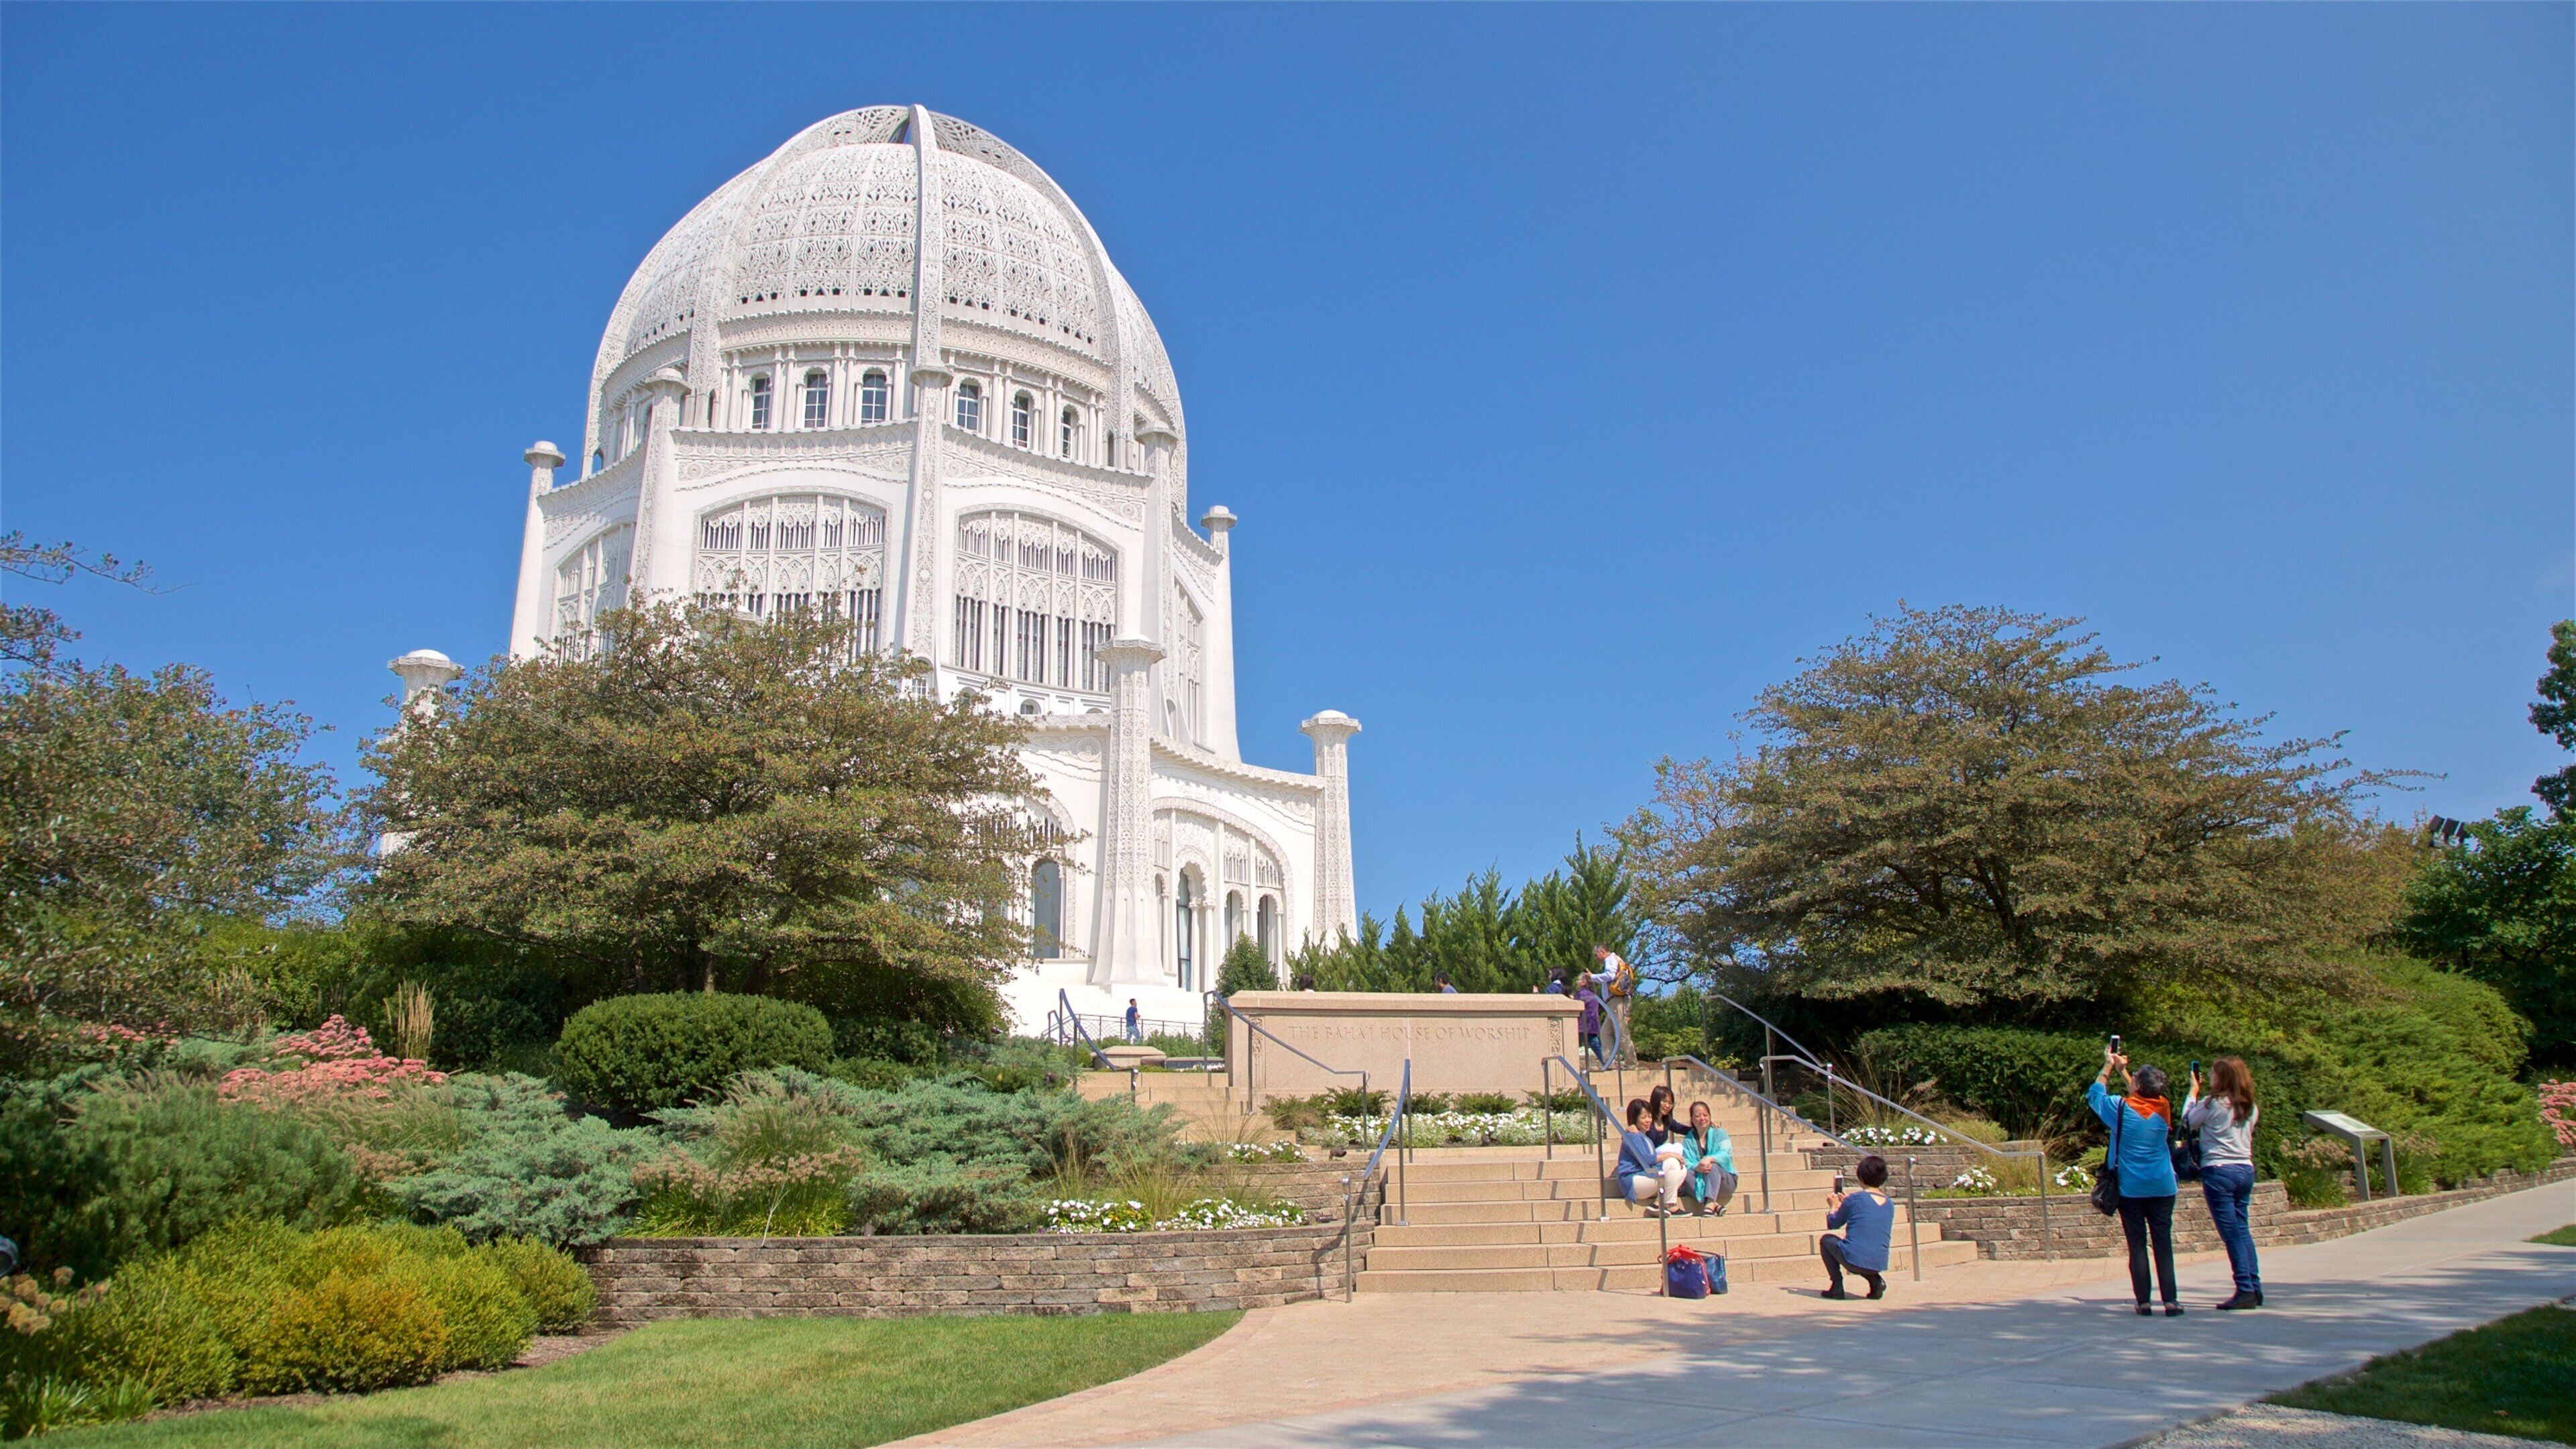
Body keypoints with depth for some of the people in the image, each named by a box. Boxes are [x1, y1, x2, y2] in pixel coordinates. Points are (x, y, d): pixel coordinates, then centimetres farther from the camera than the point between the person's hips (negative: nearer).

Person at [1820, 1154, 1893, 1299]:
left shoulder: (1854, 1199, -5)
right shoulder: (1890, 1204, 9)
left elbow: (1833, 1224, 11)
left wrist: (1834, 1206, 30)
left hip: (1854, 1260, -5)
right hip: (1879, 1265, 5)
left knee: (1826, 1239, 24)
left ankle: (1837, 1286, 10)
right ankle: (1876, 1280, 11)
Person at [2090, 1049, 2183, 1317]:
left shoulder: (2122, 1107, -10)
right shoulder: (2163, 1109, 0)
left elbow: (2094, 1095, 9)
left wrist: (2109, 1066, 16)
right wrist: (2122, 1068, 26)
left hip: (2131, 1190, -2)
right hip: (2162, 1188, 2)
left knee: (2137, 1246, 2)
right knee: (2163, 1245, 4)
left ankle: (2144, 1302, 0)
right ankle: (2171, 1301, 0)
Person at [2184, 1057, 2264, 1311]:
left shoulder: (2213, 1104, -12)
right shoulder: (2250, 1108, 8)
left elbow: (2188, 1121, 3)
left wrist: (2193, 1092, 15)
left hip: (2219, 1171, -7)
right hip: (2246, 1169, 7)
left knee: (2232, 1234, -4)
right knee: (2243, 1231, 14)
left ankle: (2245, 1291, -5)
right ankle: (2255, 1287, 14)